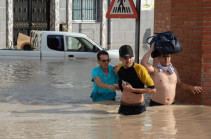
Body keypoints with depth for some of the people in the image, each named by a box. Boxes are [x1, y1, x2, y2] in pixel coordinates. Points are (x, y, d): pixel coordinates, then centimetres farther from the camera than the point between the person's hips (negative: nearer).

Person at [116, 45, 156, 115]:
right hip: (123, 107, 5)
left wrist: (133, 89, -20)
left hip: (138, 108, -5)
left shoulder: (140, 69, -16)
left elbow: (153, 89, -16)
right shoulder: (119, 68, 2)